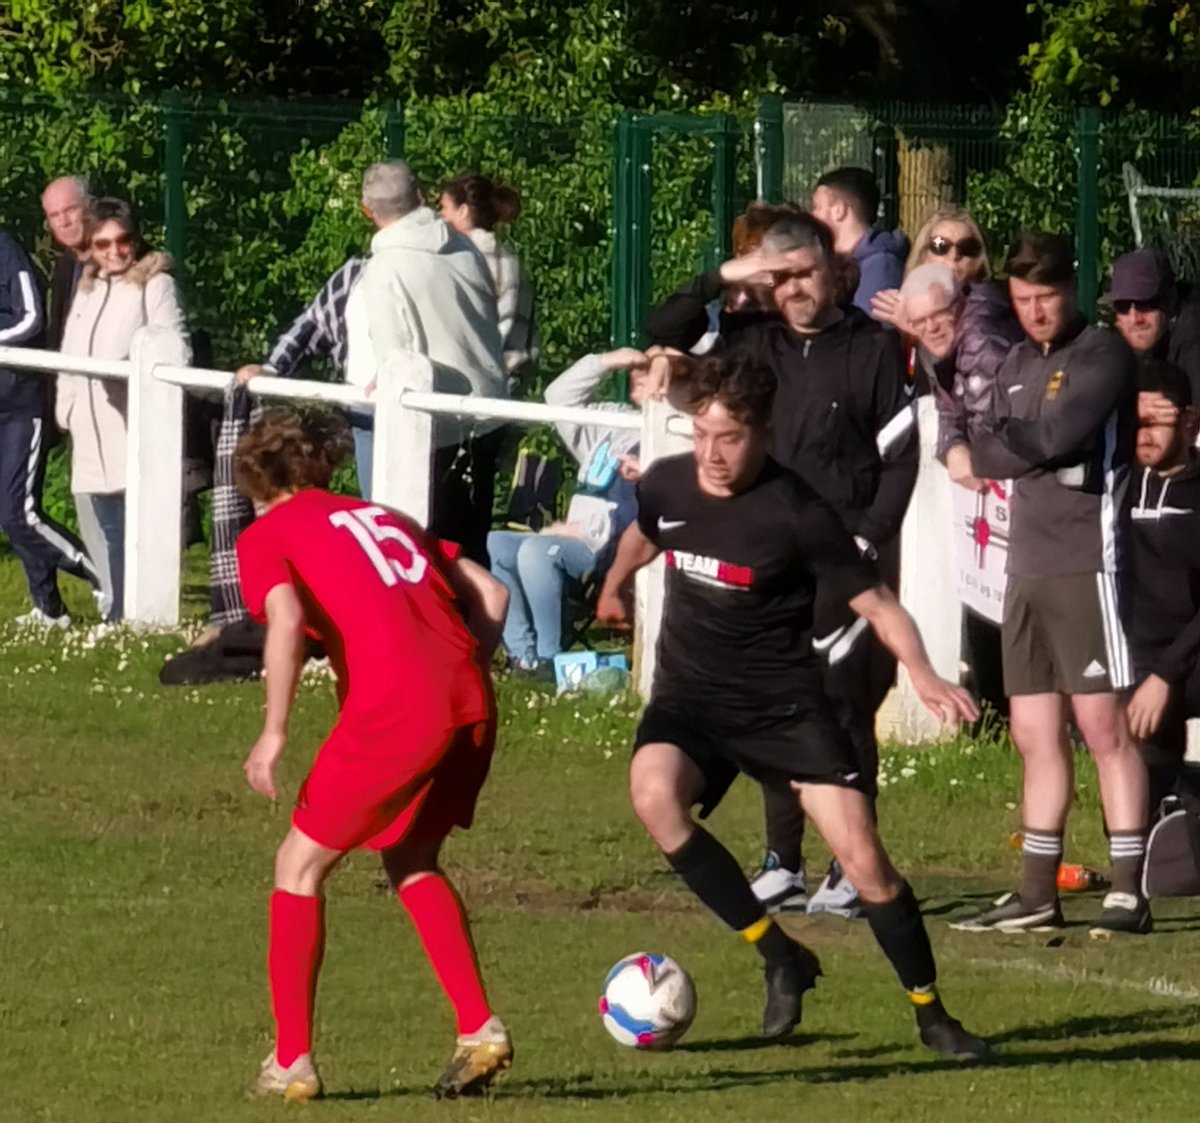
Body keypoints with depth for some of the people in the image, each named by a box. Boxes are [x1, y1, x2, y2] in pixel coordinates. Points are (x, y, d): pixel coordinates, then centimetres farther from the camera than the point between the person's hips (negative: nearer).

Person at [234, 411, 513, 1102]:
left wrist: (274, 733, -9)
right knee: (410, 860, 26)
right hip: (472, 704, 6)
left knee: (300, 865, 11)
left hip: (392, 710, -6)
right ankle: (480, 1029, 14)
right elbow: (491, 594, 22)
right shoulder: (384, 519, 29)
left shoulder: (266, 535, 11)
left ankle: (292, 1062, 9)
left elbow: (287, 618, -10)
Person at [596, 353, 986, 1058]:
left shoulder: (797, 514, -17)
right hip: (690, 695, 3)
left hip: (785, 702, -3)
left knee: (865, 860, -11)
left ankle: (931, 1014, 12)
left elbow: (877, 605, -11)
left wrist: (923, 674, -30)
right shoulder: (666, 485, -4)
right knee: (654, 792, -30)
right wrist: (615, 587, 43)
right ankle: (781, 959, -17)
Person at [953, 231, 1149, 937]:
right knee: (1036, 734, 8)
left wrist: (1002, 444, -1)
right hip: (1028, 568, 8)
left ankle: (1130, 892, -9)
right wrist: (1035, 452, -3)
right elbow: (982, 455, 14)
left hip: (1087, 564, -8)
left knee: (1103, 724, -10)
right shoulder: (1019, 366, 19)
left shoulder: (1103, 355, -6)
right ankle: (1038, 895, 13)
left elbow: (1059, 436, -17)